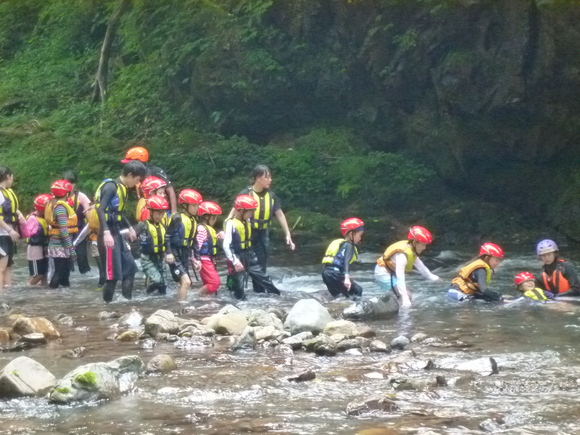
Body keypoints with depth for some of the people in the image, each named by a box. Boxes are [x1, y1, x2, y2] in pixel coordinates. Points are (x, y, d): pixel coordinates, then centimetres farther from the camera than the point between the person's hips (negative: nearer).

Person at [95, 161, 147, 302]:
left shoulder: (122, 188, 15)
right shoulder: (111, 186, -14)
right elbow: (100, 209, -23)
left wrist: (129, 227, 34)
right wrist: (106, 232, -32)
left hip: (116, 233, 10)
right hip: (108, 235, -10)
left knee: (130, 267, 13)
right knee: (113, 274, -9)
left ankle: (127, 301, 18)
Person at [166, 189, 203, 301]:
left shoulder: (193, 221, 12)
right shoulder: (177, 218, -13)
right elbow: (167, 237, -15)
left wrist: (193, 259, 15)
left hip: (184, 257, 9)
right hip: (174, 256, -9)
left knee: (185, 284, 11)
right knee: (186, 281, -21)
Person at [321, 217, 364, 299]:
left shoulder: (340, 243, 21)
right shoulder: (348, 245, -6)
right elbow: (346, 262, -22)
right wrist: (347, 278, -34)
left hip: (326, 274, 10)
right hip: (334, 274, -10)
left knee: (336, 297, 26)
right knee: (357, 291, -6)